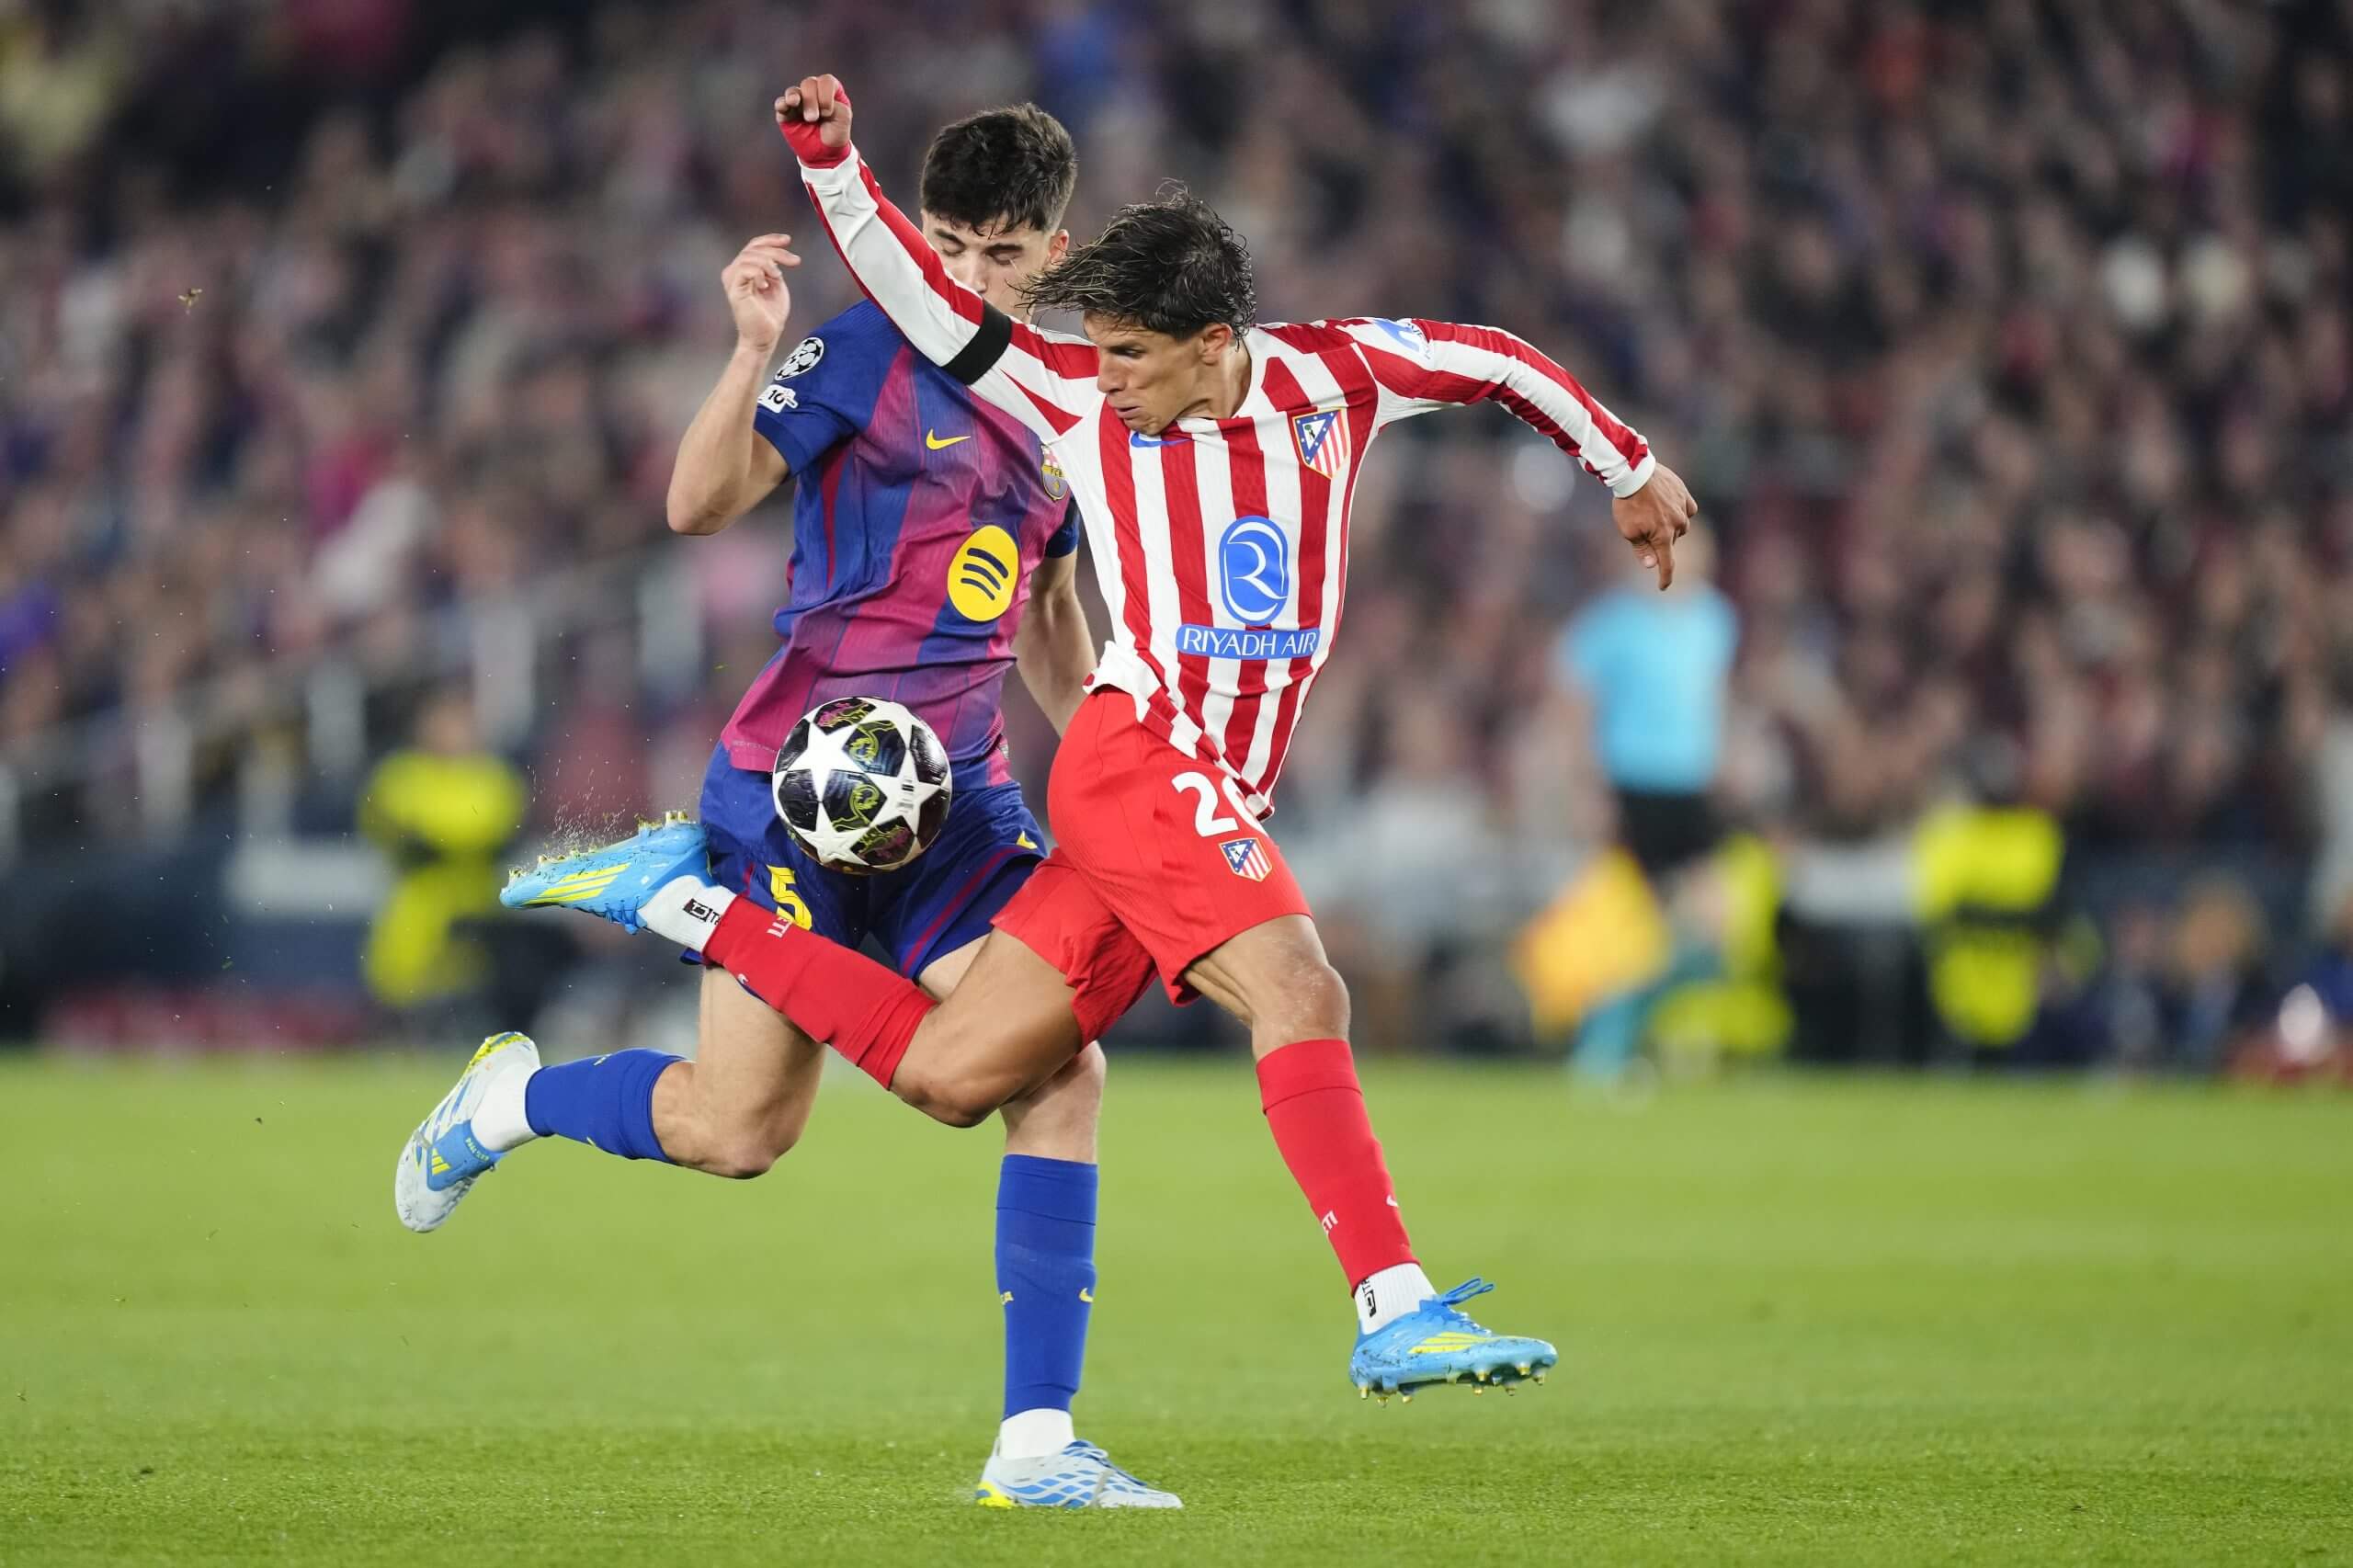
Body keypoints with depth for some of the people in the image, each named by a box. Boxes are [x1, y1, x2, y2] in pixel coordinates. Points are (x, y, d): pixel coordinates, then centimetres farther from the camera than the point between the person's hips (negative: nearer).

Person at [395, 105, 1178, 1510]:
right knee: (737, 1130, -3)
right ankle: (509, 1099, 29)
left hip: (955, 797, 5)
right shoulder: (870, 354, -6)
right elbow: (701, 507, -14)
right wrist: (755, 352, -26)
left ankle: (1037, 1442, -10)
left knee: (1062, 1071, -13)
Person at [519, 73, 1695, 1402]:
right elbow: (924, 304, 10)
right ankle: (1397, 1314, -31)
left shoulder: (1332, 375, 9)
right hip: (1135, 754, -4)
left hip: (1221, 806, 4)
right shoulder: (1078, 398, 5)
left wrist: (1630, 468, 30)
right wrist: (831, 160, -3)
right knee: (1300, 991, -25)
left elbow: (1497, 359, 23)